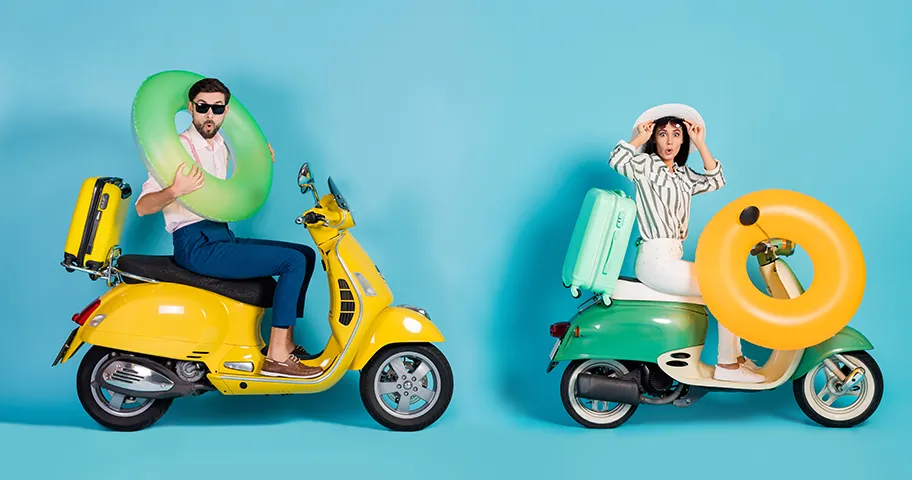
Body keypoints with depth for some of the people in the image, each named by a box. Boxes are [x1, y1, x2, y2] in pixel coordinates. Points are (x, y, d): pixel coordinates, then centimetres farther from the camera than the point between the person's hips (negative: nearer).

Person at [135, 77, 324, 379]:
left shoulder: (220, 145, 16)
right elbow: (142, 207, -16)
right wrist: (176, 190, -35)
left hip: (221, 238, 9)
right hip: (197, 245, -9)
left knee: (306, 254, 6)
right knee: (294, 260, -18)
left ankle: (285, 341, 3)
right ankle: (276, 357, -18)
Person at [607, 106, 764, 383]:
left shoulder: (683, 174, 18)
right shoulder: (647, 165, -6)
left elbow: (715, 181, 8)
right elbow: (617, 160, -25)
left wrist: (700, 144, 5)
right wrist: (640, 138, -11)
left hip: (672, 259, 9)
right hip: (656, 260, -9)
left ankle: (735, 355, 16)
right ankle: (727, 365, -5)